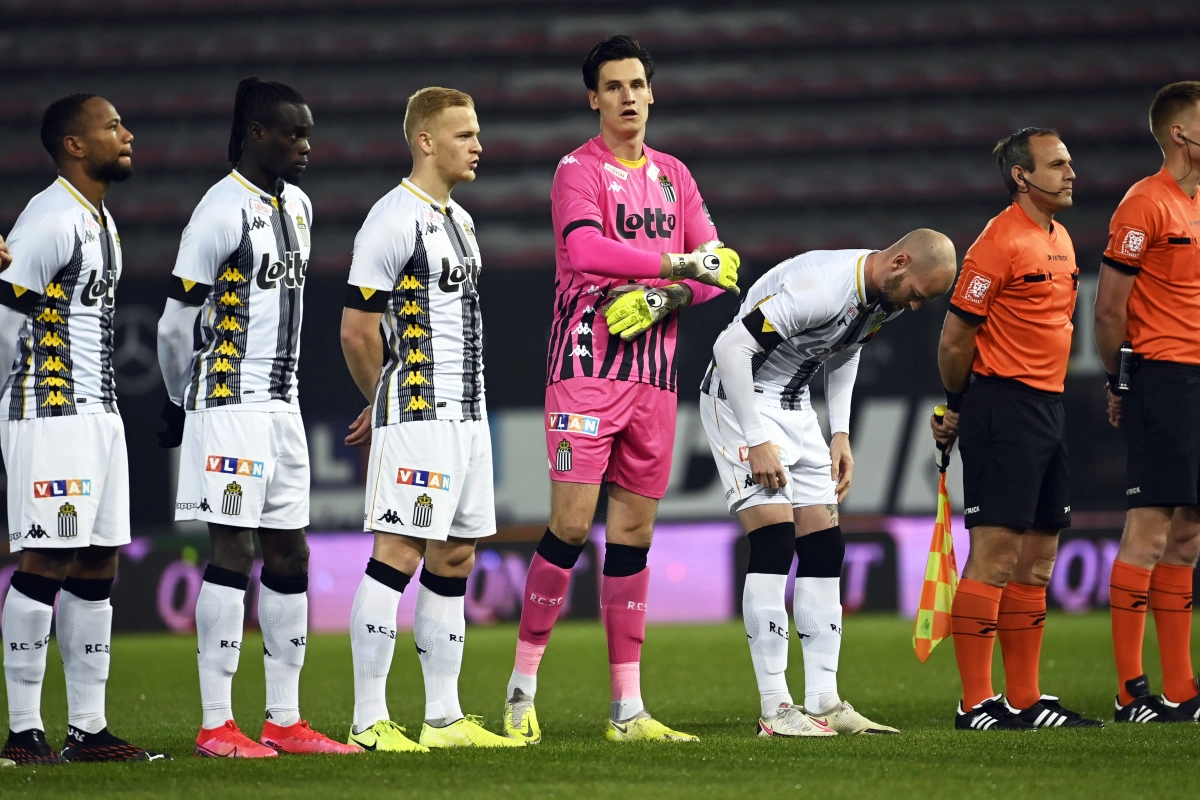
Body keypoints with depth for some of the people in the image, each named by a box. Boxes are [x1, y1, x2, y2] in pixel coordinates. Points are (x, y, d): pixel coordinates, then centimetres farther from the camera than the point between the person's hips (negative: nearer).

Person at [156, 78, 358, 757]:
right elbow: (177, 323, -10)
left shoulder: (298, 206, 14)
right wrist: (182, 402, 2)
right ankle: (217, 726, -7)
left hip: (282, 402, 8)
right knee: (234, 553, -9)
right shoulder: (224, 211, -14)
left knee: (290, 555, 8)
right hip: (229, 404, -8)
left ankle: (284, 721, 14)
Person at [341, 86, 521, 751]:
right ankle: (368, 721, -8)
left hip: (466, 415, 9)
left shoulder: (459, 222, 17)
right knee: (397, 554, -10)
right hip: (416, 419, -9)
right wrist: (387, 403, 3)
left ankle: (444, 718, 14)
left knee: (454, 558, 10)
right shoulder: (395, 220, -12)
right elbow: (357, 330, -13)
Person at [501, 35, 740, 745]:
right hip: (588, 365, -6)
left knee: (635, 533, 5)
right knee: (571, 525, -11)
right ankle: (522, 689, -1)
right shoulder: (579, 171, -3)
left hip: (654, 372, 6)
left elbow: (717, 268, 11)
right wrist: (680, 264, -20)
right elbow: (585, 250, -21)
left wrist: (662, 298, -8)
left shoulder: (673, 175, 16)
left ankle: (627, 708, 7)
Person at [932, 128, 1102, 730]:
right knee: (995, 555, -9)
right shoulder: (1001, 242, -13)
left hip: (1048, 407, 9)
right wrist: (956, 410, 1)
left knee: (1037, 560, 10)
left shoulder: (1060, 240, 16)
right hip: (1004, 406, -9)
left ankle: (1025, 701, 15)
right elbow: (955, 340, -11)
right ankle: (975, 704, -8)